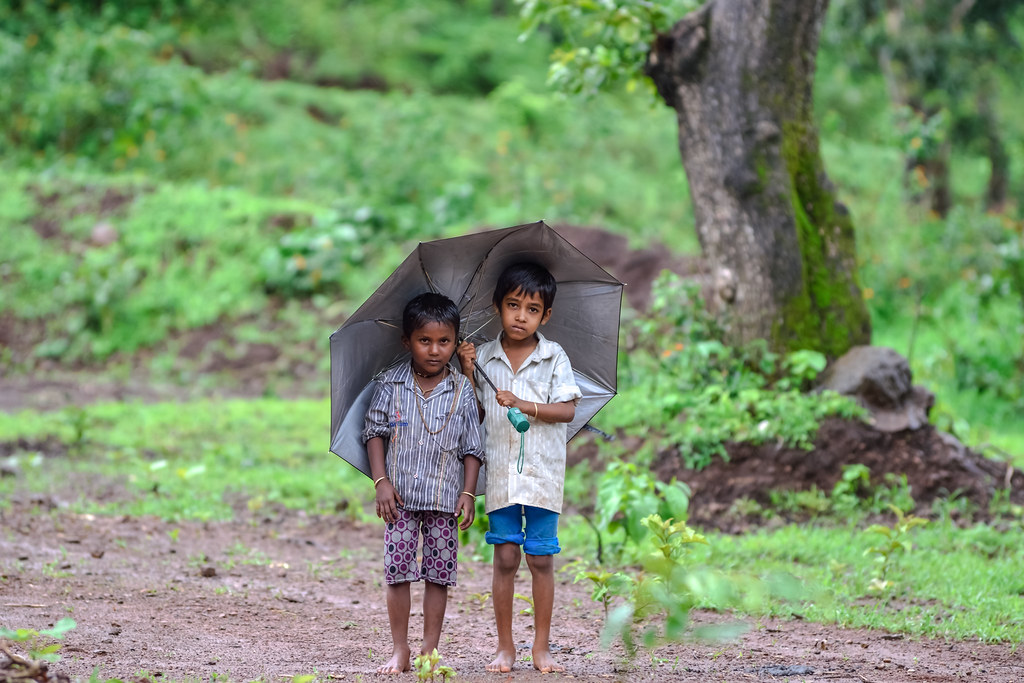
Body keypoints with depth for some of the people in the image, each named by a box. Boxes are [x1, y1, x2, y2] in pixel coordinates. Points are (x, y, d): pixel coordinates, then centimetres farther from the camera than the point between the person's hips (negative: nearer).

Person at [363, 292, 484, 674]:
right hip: (400, 497, 0)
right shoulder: (391, 384, -1)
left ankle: (429, 650, 11)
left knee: (439, 573, 3)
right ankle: (399, 650, 8)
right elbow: (374, 432, 4)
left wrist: (468, 492, -3)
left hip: (444, 498, 0)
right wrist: (381, 481, -5)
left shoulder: (462, 391, 0)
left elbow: (472, 447, 4)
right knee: (398, 570, 0)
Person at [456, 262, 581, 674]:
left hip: (542, 470, -1)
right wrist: (467, 375, -5)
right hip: (500, 470, 1)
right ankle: (505, 647, 10)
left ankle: (541, 647, 9)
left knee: (540, 558, 2)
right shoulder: (484, 358, 5)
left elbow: (567, 410, -8)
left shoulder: (554, 358, 0)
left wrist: (523, 405, -19)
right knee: (505, 558, 2)